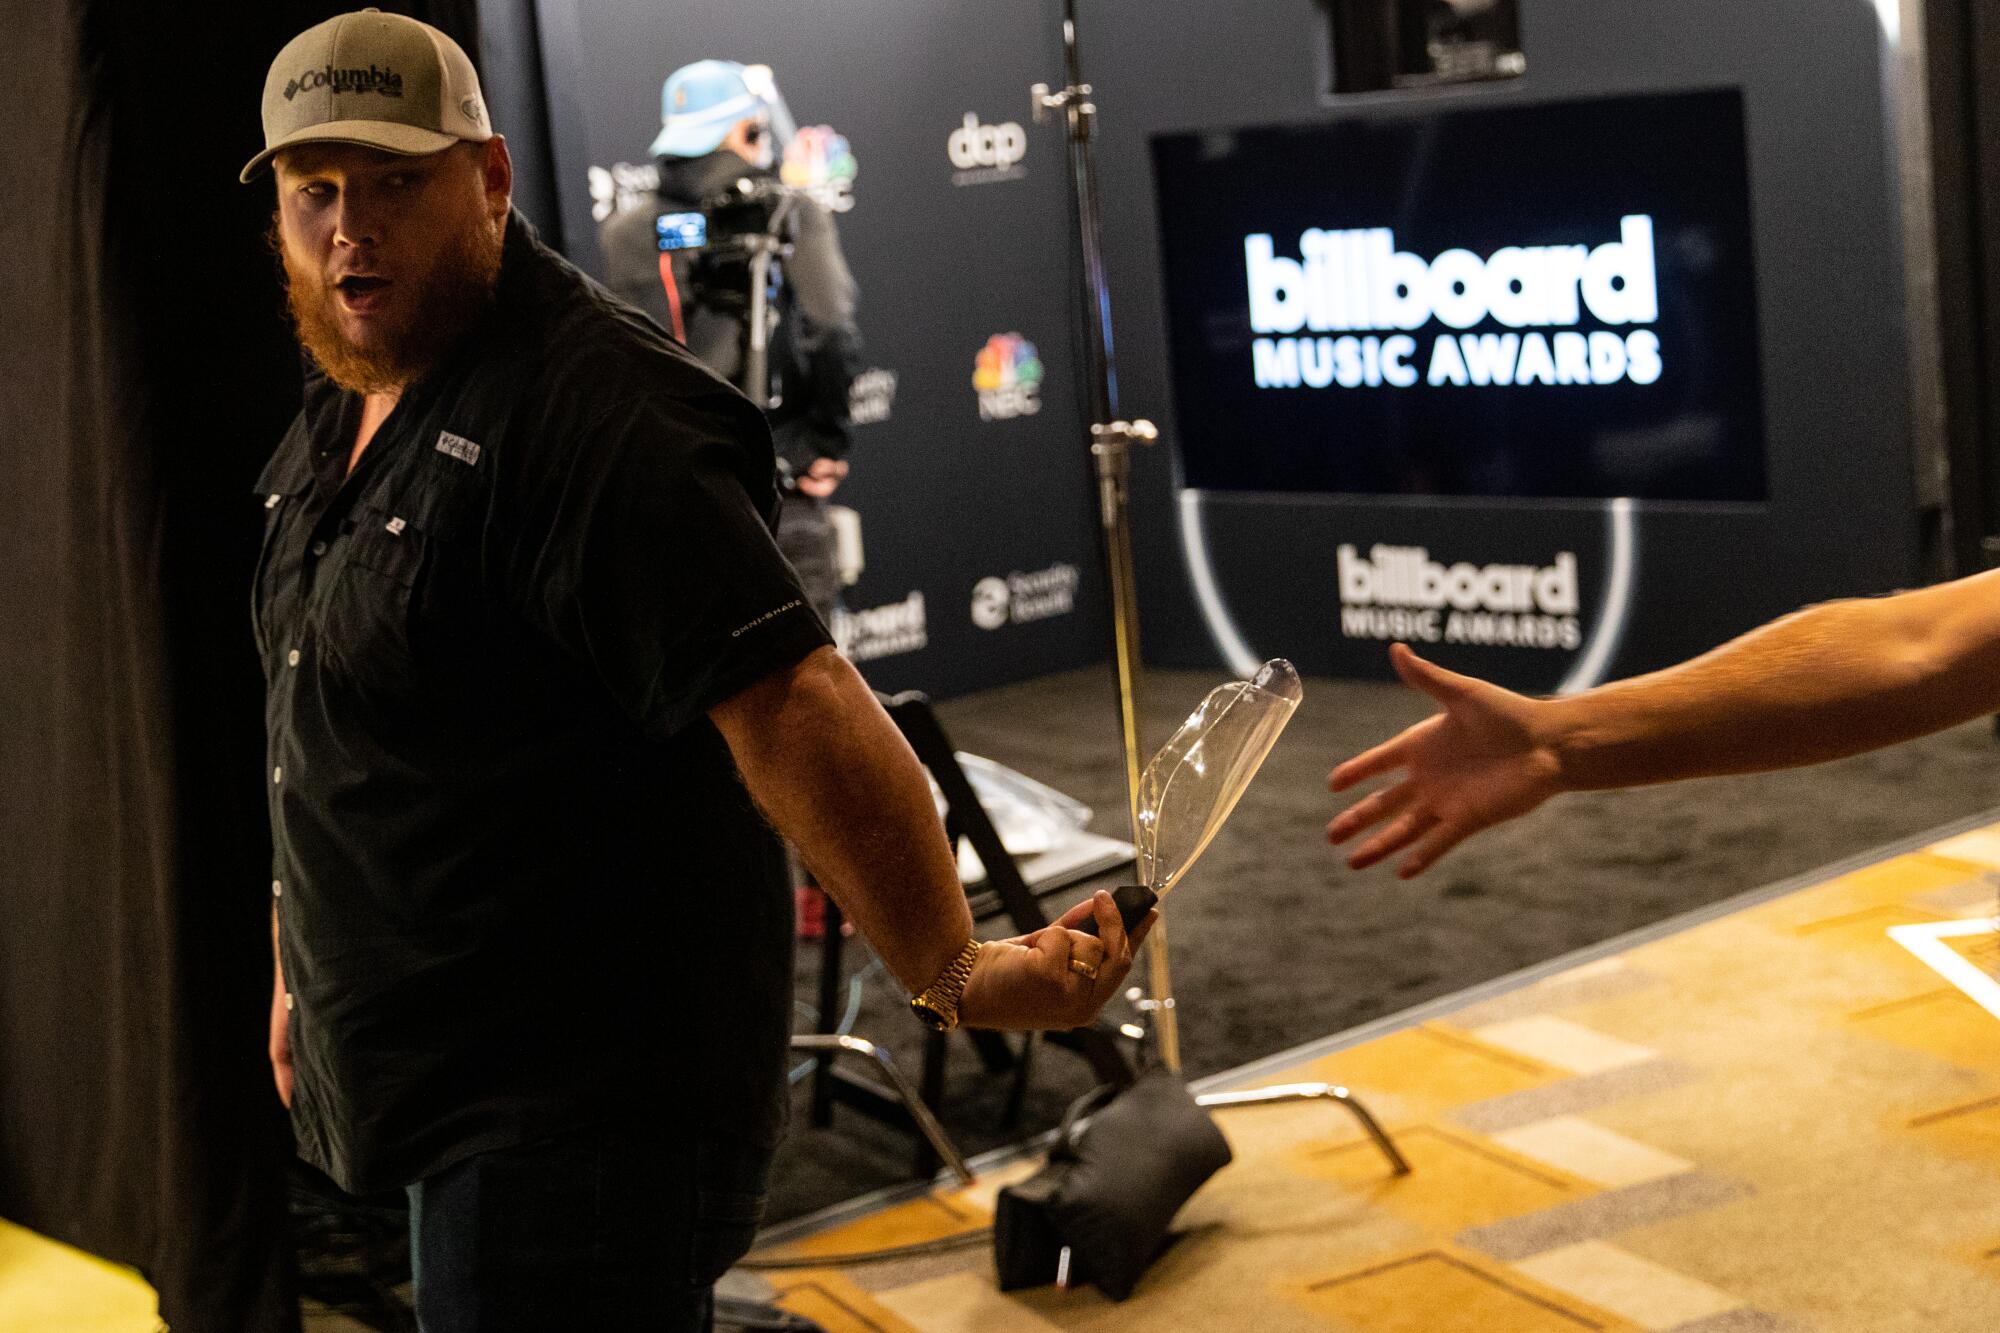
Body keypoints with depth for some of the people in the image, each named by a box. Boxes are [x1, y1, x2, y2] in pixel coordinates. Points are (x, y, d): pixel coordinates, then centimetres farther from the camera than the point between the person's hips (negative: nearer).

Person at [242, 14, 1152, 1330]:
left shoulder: (595, 414, -22)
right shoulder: (339, 417, 11)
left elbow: (787, 703, -31)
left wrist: (949, 969, -38)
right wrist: (302, 967, 27)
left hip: (584, 1108, -10)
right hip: (430, 1075, 10)